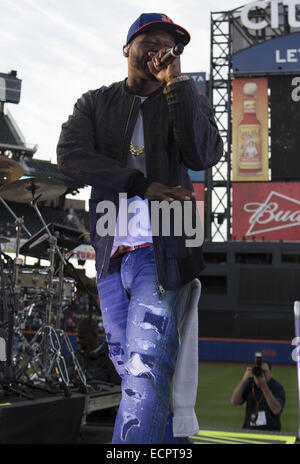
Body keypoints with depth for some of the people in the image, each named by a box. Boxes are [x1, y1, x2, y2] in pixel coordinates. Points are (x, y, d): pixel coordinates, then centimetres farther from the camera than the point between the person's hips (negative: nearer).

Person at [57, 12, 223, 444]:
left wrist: (176, 82, -10)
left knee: (145, 378, -15)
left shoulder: (187, 100, 11)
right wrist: (145, 186, -11)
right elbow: (70, 154, -3)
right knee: (135, 378, 9)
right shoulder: (96, 103, 16)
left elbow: (204, 156, -9)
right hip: (111, 258, 4)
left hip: (163, 252, -4)